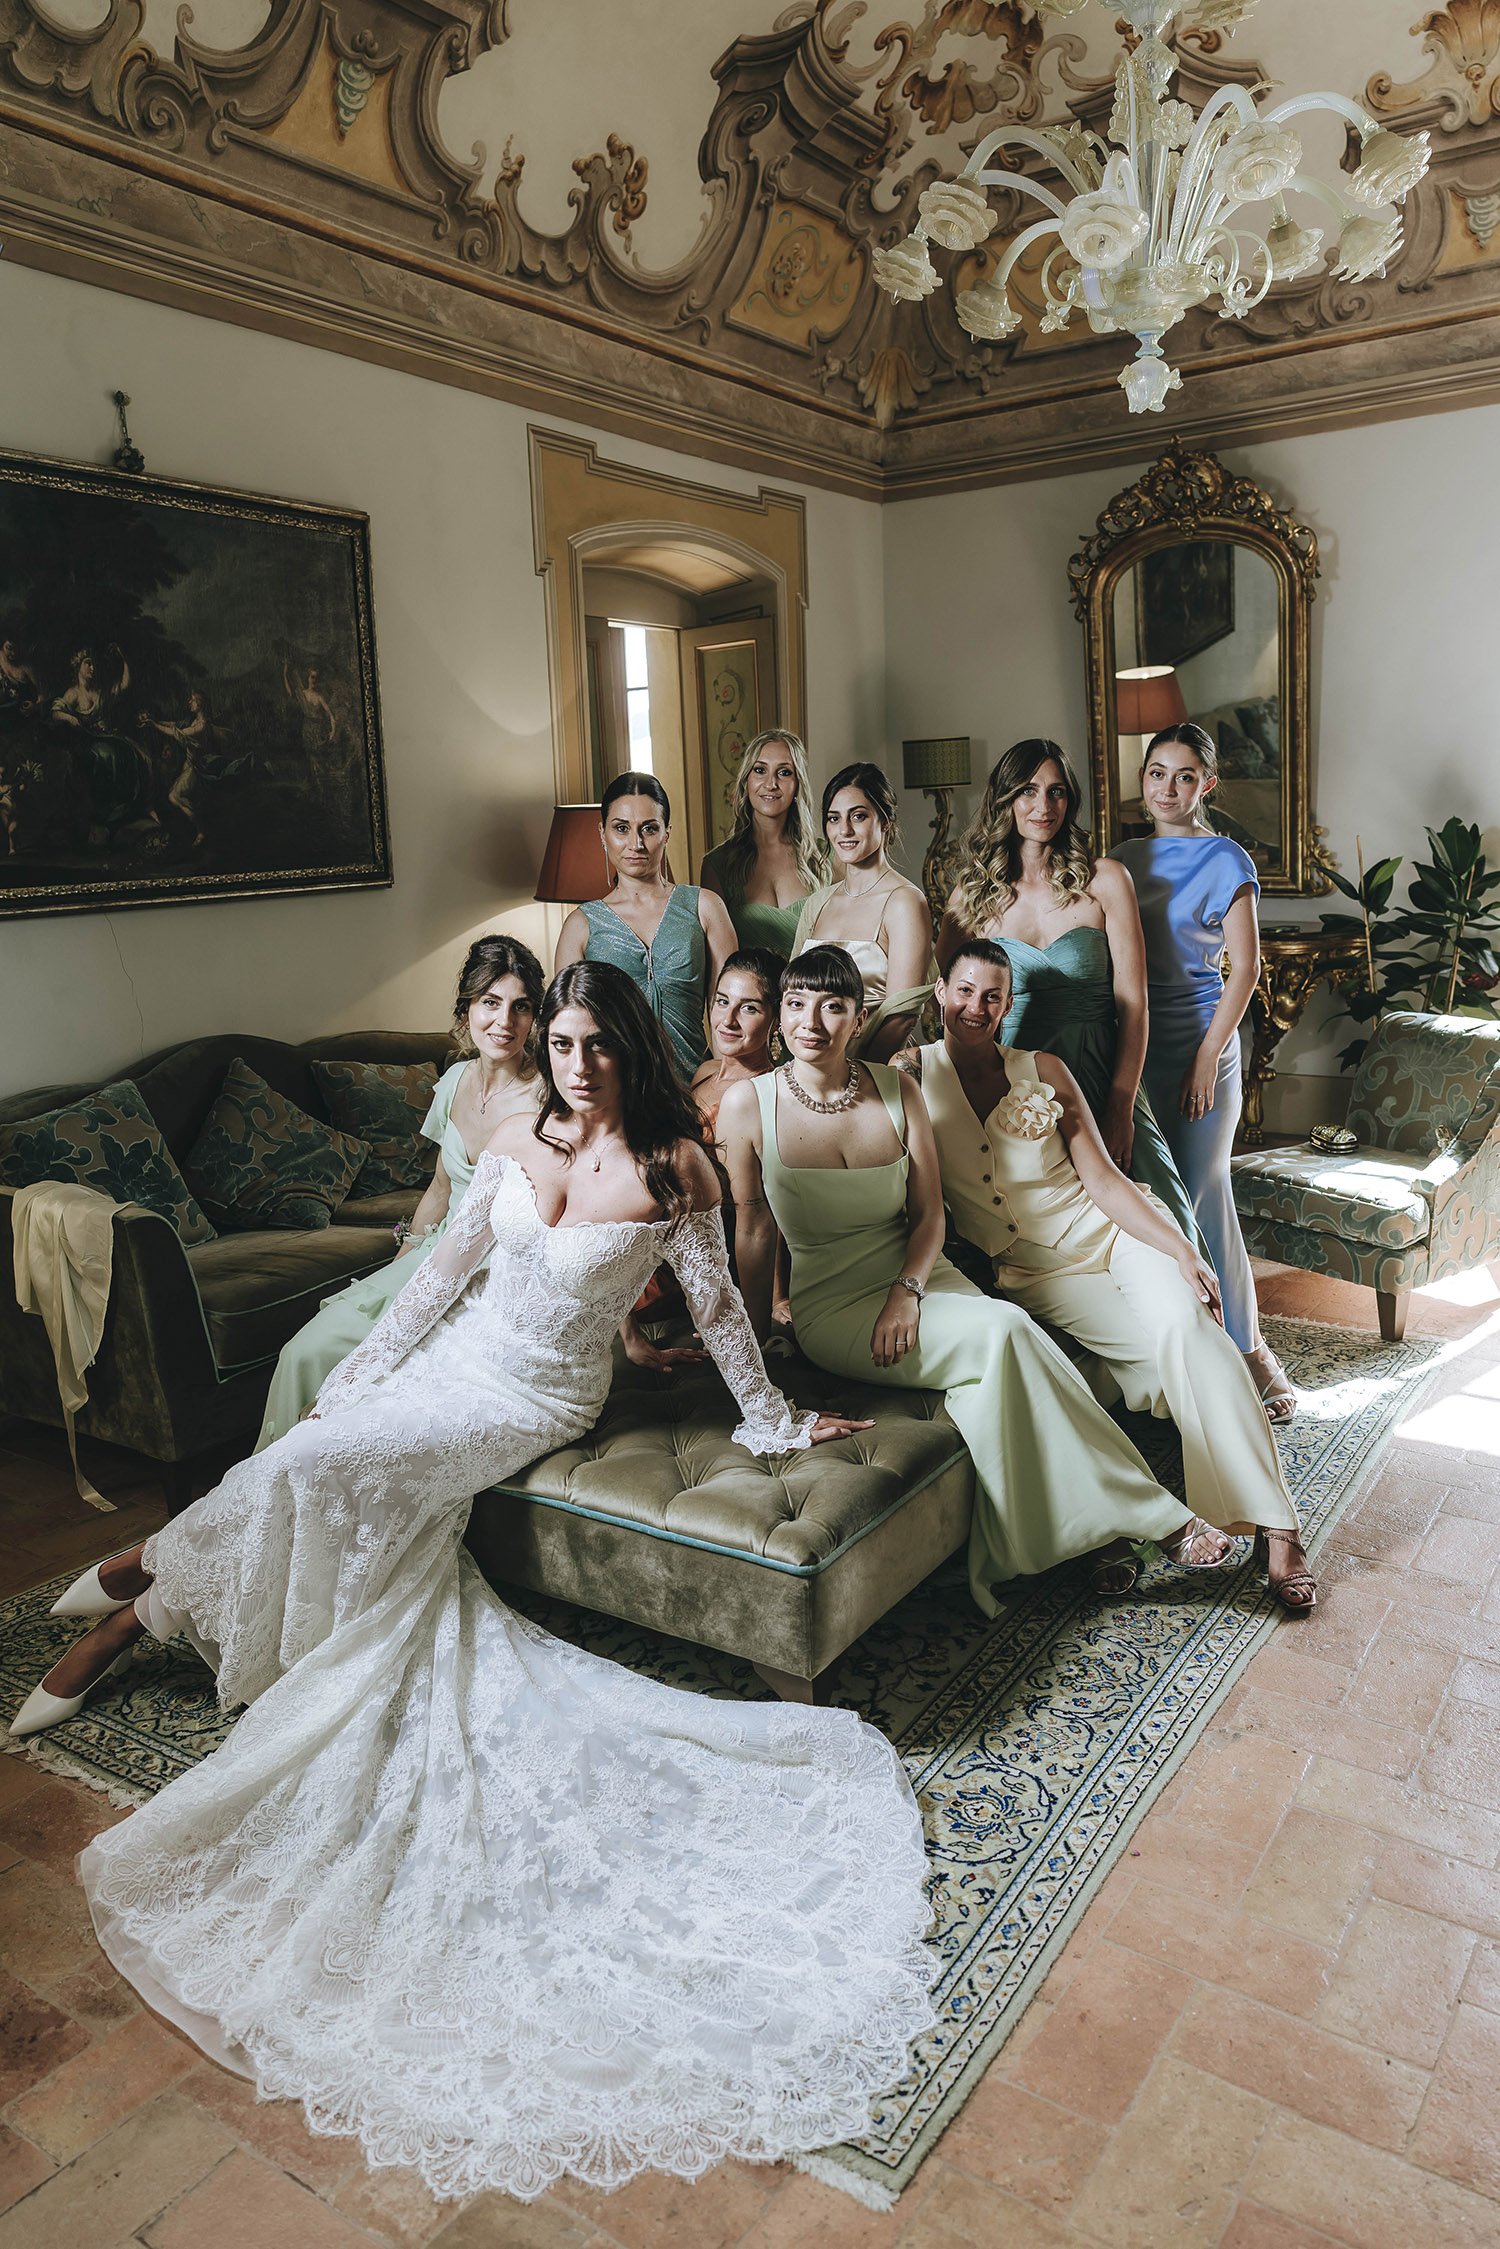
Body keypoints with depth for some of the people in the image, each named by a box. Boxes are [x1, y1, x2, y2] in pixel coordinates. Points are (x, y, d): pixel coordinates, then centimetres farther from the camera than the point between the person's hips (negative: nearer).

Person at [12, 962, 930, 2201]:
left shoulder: (673, 1164, -11)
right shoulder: (519, 1136, 2)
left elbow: (717, 1303, -3)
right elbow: (448, 1264, 8)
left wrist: (773, 1419, 3)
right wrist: (353, 1378, 8)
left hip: (537, 1398, -5)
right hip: (459, 1355, 5)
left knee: (315, 1473, -16)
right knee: (313, 1471, -14)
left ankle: (149, 1598, 6)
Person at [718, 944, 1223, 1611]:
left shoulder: (896, 1090, 1)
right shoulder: (748, 1105, -7)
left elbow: (929, 1214, 4)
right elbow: (754, 1234, -1)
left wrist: (907, 1290, -14)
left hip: (919, 1277, 4)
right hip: (832, 1306, -3)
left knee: (996, 1375, -30)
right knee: (1002, 1332, -28)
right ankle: (1147, 1513, -18)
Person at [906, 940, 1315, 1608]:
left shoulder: (1044, 1071, 5)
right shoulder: (912, 1072, 0)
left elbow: (1103, 1180, 1)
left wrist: (1182, 1250, -10)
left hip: (1113, 1229, 2)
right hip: (1033, 1272, -1)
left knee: (1185, 1321, -27)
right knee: (1170, 1344, -26)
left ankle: (1274, 1526, -24)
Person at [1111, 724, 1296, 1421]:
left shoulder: (1224, 860, -3)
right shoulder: (1122, 860, 12)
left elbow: (1244, 966, -7)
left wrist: (1208, 1057, -13)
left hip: (1198, 1041, -5)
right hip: (1131, 1044, 5)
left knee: (1202, 1193, -4)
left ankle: (1246, 1347, 9)